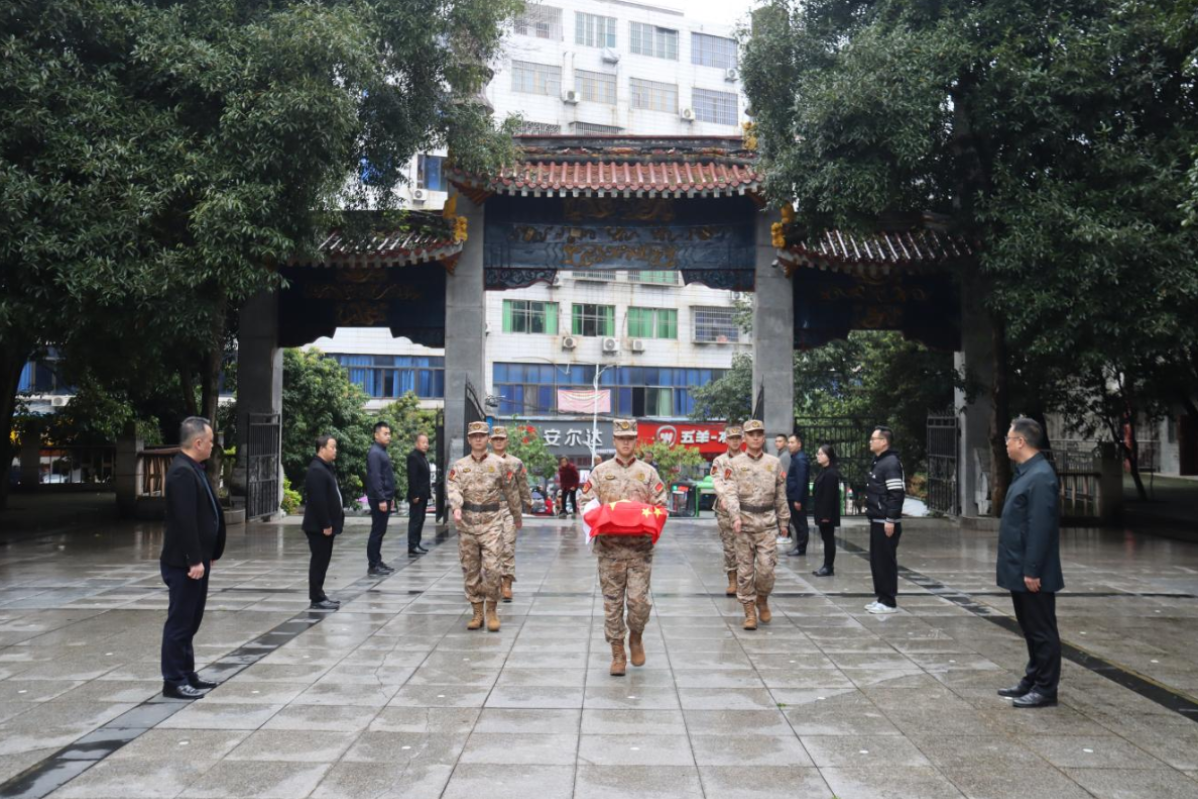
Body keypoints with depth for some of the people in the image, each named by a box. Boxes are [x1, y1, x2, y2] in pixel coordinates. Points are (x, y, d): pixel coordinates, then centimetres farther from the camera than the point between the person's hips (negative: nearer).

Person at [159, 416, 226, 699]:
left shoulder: (193, 469, 13)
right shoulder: (182, 471, -19)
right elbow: (185, 520, -24)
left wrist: (206, 554, 18)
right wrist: (194, 560, -24)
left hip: (196, 559, 10)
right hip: (184, 562, -10)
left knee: (190, 621, 16)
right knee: (180, 621, -2)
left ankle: (187, 675, 25)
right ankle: (173, 682, 5)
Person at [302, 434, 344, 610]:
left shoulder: (326, 468, 16)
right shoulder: (316, 470, -18)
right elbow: (318, 500, -23)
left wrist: (331, 522, 15)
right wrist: (326, 524, -22)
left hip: (326, 524, 10)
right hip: (319, 526, -10)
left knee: (322, 560, 14)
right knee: (319, 561, -6)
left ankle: (319, 595, 21)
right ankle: (316, 599, -1)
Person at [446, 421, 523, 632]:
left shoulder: (499, 464, 5)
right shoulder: (459, 465, 7)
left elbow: (511, 491, 13)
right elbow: (453, 488, -9)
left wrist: (517, 516, 18)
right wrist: (456, 508, -28)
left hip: (492, 522, -2)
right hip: (467, 522, 2)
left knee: (491, 567, -10)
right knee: (470, 570, 7)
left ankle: (492, 611, 4)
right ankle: (476, 612, 16)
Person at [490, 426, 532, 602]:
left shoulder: (516, 463, 6)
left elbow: (523, 487, 12)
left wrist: (528, 504, 16)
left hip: (509, 509, -1)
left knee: (508, 546, -9)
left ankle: (507, 584, -8)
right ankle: (496, 582, 18)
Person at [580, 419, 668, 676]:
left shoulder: (648, 472, 9)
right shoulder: (600, 471, 8)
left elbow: (661, 505, 8)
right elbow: (585, 503, 6)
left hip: (640, 547, 0)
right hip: (610, 547, 0)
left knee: (639, 600, -5)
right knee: (612, 602, 3)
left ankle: (636, 637, 23)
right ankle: (618, 653, 14)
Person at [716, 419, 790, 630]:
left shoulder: (774, 463, 9)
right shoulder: (735, 464, 3)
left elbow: (781, 495, 12)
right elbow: (730, 492, -7)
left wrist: (783, 521, 11)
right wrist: (735, 516, -21)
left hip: (767, 520, 1)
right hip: (744, 520, -1)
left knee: (766, 567, -6)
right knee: (745, 569, 2)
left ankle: (762, 599, 21)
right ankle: (749, 611, 11)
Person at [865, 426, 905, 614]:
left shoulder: (891, 463, -15)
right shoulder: (878, 462, 16)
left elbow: (897, 493, -20)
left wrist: (890, 520, -22)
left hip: (885, 522, -10)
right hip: (877, 521, 10)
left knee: (886, 561, -4)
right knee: (876, 561, 13)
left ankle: (889, 601, 2)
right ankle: (881, 598, 21)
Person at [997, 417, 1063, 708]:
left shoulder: (1040, 477, -20)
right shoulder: (1026, 472, 12)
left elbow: (1040, 528, -24)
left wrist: (1032, 571, -23)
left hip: (1032, 574, -10)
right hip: (1020, 570, 10)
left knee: (1042, 631, 0)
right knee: (1030, 629, 18)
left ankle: (1045, 690, 8)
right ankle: (1032, 681, 28)